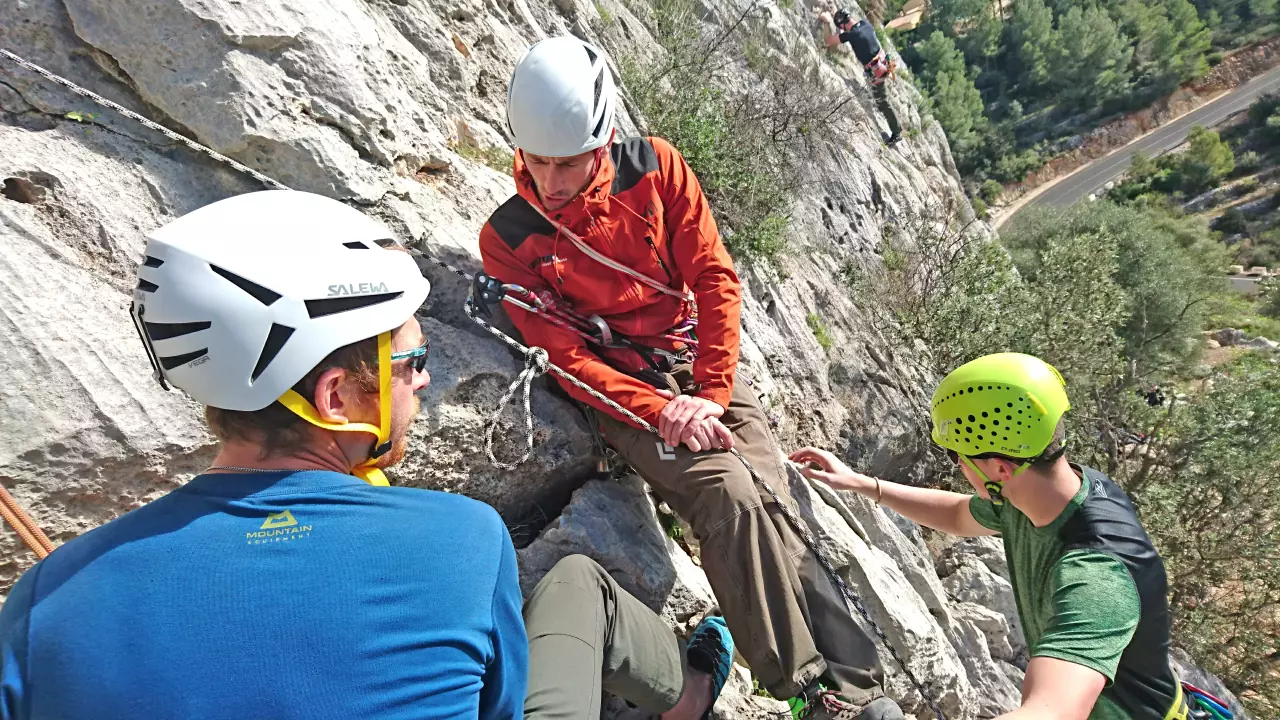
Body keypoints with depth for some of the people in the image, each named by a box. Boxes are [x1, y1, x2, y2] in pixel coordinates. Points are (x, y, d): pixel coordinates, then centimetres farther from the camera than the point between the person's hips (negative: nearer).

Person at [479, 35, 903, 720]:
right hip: (620, 391, -2)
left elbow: (715, 278, -3)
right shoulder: (508, 238, -5)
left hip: (702, 367, 3)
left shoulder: (654, 167, -2)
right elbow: (563, 354, -8)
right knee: (732, 496, -25)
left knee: (772, 503, -15)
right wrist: (661, 410, -19)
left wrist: (710, 396, -12)